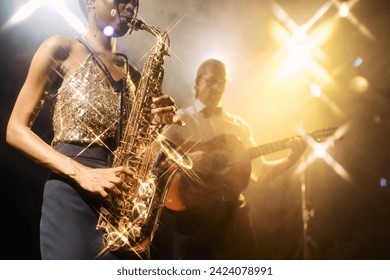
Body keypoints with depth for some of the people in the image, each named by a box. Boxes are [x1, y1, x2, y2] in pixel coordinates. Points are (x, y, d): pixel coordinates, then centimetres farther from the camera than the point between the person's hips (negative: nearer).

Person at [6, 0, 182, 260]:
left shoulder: (133, 75, 19)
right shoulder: (61, 49, 4)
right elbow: (16, 130, -2)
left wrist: (164, 124, -2)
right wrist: (82, 173, -16)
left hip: (123, 201, 5)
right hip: (72, 196, -5)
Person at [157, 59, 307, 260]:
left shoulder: (238, 125, 15)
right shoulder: (179, 120, 2)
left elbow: (261, 171, 14)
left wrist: (291, 159, -2)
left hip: (232, 210, 4)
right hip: (191, 211, -4)